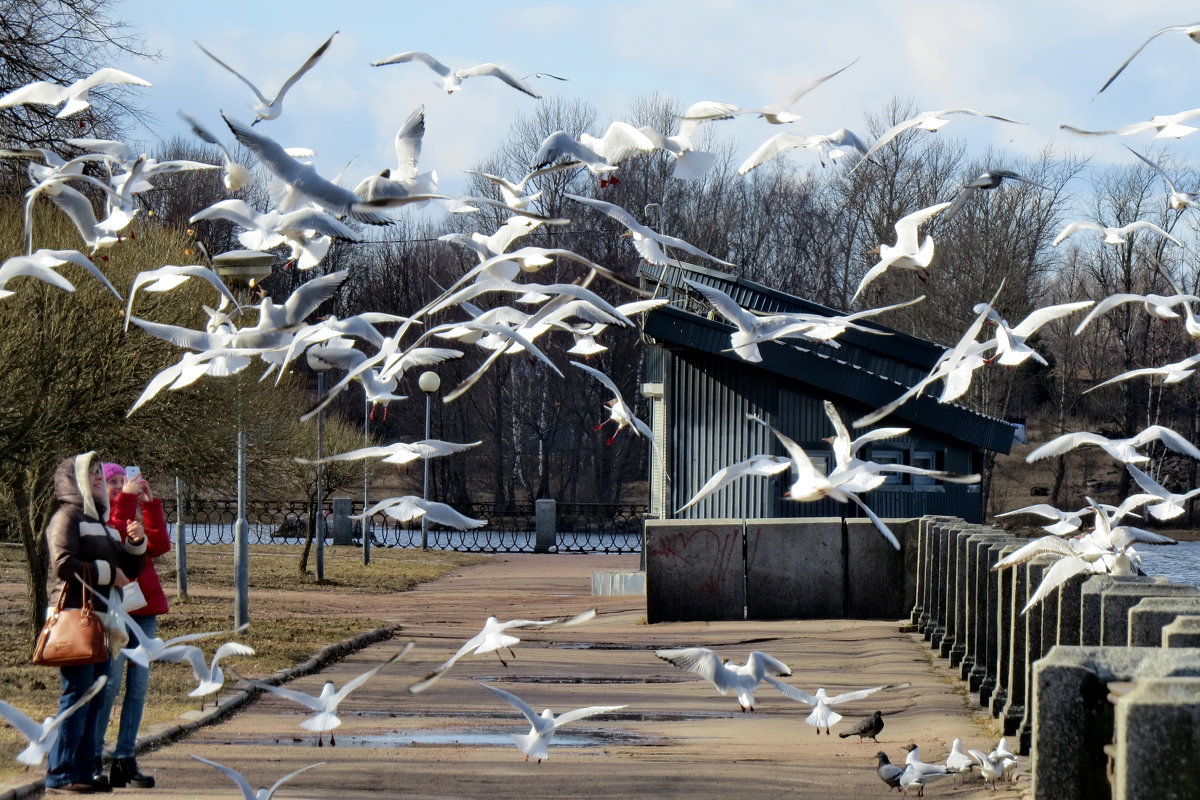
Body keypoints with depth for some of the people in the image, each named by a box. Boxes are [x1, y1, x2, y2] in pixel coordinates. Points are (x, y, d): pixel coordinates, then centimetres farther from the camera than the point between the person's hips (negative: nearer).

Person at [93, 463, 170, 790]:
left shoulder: (134, 515, 21)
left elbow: (160, 545, 7)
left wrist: (150, 503, 4)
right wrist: (126, 498, -18)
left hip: (144, 609, 7)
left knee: (138, 685, 5)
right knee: (110, 684, -10)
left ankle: (125, 760, 8)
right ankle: (92, 760, -5)